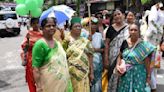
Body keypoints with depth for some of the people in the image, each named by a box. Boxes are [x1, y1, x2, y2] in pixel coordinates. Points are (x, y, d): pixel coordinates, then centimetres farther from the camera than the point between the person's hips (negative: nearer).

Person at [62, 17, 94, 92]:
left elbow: (90, 57, 7)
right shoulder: (66, 40, 0)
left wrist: (91, 72, 5)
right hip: (70, 73, -2)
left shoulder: (86, 42, 6)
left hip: (83, 72, 2)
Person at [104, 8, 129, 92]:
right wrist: (106, 58, -6)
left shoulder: (129, 28, 4)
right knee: (114, 76, 3)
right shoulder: (111, 28, 1)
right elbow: (106, 44, 0)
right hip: (113, 57, -1)